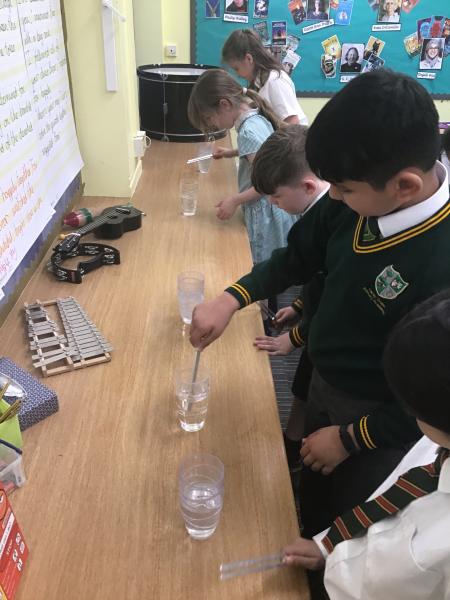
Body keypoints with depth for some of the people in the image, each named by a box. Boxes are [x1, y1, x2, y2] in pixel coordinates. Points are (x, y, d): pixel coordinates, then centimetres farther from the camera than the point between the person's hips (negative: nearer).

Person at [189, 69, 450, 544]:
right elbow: (300, 255, 1)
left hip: (379, 423, -6)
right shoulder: (360, 199, -16)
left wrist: (350, 437, -14)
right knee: (311, 511, 31)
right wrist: (231, 299, -11)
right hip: (324, 384, 6)